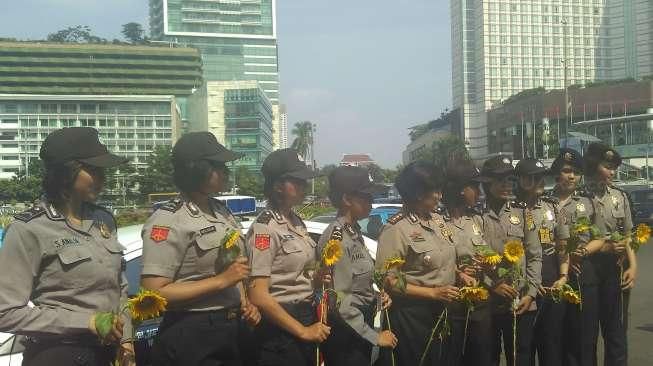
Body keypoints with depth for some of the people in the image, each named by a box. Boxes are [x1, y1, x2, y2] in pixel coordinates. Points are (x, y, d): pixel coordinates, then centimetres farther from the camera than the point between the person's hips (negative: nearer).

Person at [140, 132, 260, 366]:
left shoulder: (222, 211, 9)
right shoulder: (169, 221, -16)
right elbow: (154, 294, -23)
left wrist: (244, 304, 4)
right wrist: (222, 281, -22)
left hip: (231, 330, 8)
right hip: (191, 338, -8)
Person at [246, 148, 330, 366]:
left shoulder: (296, 221, 8)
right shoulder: (265, 228, -17)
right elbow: (258, 295, -21)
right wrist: (302, 330, -18)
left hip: (307, 316, 8)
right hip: (280, 327, -8)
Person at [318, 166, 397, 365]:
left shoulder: (355, 231, 7)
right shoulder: (336, 237, -20)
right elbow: (340, 301, -22)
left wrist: (379, 296, 1)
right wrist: (374, 336, -16)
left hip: (362, 323, 9)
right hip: (345, 333, -9)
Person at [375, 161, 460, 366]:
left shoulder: (437, 220, 6)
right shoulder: (396, 229, -18)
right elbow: (388, 281, -20)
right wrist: (432, 292, -20)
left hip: (441, 315, 8)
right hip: (410, 317, -7)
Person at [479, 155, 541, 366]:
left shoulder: (523, 213, 7)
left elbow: (534, 256, 4)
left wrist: (530, 294, -4)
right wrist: (492, 285, -15)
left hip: (521, 304, 2)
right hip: (486, 304, -2)